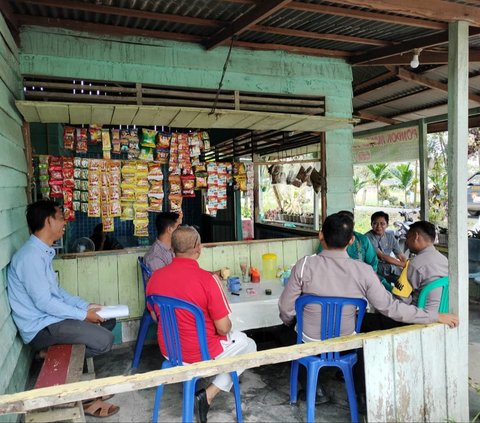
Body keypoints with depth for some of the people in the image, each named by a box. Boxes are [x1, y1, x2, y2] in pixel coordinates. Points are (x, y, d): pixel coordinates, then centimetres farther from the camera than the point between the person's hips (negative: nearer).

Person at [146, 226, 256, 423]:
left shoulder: (155, 277, -9)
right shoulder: (208, 279, -26)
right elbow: (223, 328, -21)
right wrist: (227, 326, 2)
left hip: (168, 349, 7)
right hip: (201, 353, -7)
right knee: (248, 345, 20)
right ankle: (207, 395, 6)